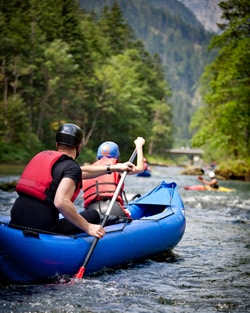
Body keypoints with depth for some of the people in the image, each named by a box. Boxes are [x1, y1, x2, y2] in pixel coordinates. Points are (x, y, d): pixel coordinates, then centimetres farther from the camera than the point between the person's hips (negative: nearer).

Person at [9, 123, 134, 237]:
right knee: (93, 215, 10)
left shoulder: (42, 156, 18)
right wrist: (88, 227, -14)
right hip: (40, 229, -8)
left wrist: (114, 168, 34)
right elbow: (61, 202, -23)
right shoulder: (71, 167, -7)